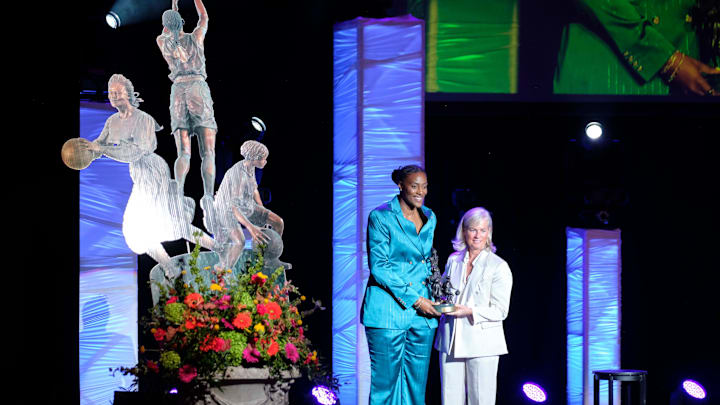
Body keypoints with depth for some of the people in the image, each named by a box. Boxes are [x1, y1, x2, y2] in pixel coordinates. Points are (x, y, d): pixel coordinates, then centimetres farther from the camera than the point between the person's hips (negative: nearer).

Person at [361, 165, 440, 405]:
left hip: (422, 312, 6)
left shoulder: (429, 218, 13)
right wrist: (414, 299, -13)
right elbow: (378, 267, -10)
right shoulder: (381, 217, -6)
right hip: (388, 310, -6)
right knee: (385, 381, -4)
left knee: (417, 385, 5)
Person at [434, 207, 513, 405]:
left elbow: (500, 311, -7)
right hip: (451, 342, 4)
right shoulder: (453, 261, 11)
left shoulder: (499, 267, -4)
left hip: (481, 343, -4)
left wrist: (470, 312, -20)